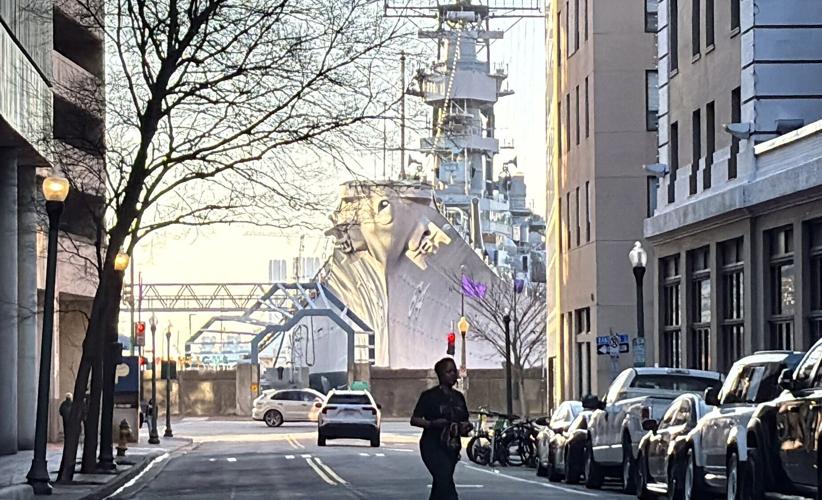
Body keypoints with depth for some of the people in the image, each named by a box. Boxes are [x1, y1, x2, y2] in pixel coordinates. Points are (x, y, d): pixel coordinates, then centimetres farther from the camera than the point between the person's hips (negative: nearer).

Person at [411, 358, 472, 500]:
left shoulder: (458, 397, 14)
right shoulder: (430, 396, -4)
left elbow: (464, 421, 20)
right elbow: (414, 420, -7)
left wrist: (465, 427, -4)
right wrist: (432, 423, -24)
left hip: (452, 449, 6)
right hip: (433, 447, -6)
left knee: (439, 488, 11)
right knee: (446, 484, -19)